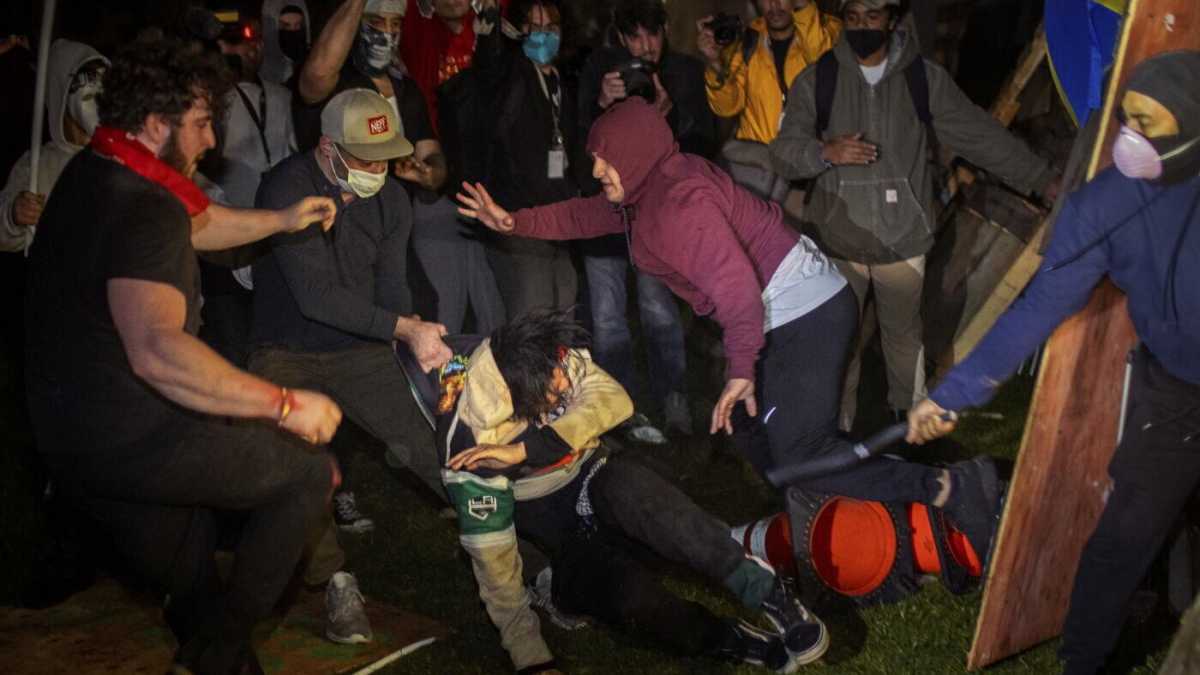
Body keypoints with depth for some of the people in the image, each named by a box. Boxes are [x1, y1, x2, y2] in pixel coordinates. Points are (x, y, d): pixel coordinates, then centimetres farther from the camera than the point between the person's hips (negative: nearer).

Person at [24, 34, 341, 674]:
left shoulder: (88, 173, 8)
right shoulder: (144, 209, -25)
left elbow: (191, 230, 26)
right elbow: (156, 351, -41)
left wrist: (284, 220, 22)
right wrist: (284, 404, -38)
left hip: (64, 432, 10)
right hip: (131, 442, -10)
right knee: (311, 472, 1)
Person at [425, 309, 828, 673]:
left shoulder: (555, 362, -17)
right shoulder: (471, 438, -26)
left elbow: (613, 400, -33)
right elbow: (491, 553, -22)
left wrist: (523, 450, -39)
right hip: (549, 525, -2)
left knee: (625, 482, -35)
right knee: (629, 592, -35)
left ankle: (761, 588, -31)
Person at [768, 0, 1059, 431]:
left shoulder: (925, 78, -1)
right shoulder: (815, 81, -2)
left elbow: (981, 135, 1)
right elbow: (783, 152, -5)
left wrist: (1043, 178, -4)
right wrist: (825, 151, -26)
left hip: (902, 240, 0)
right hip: (837, 242, 0)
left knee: (904, 335, 17)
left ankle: (910, 418, 40)